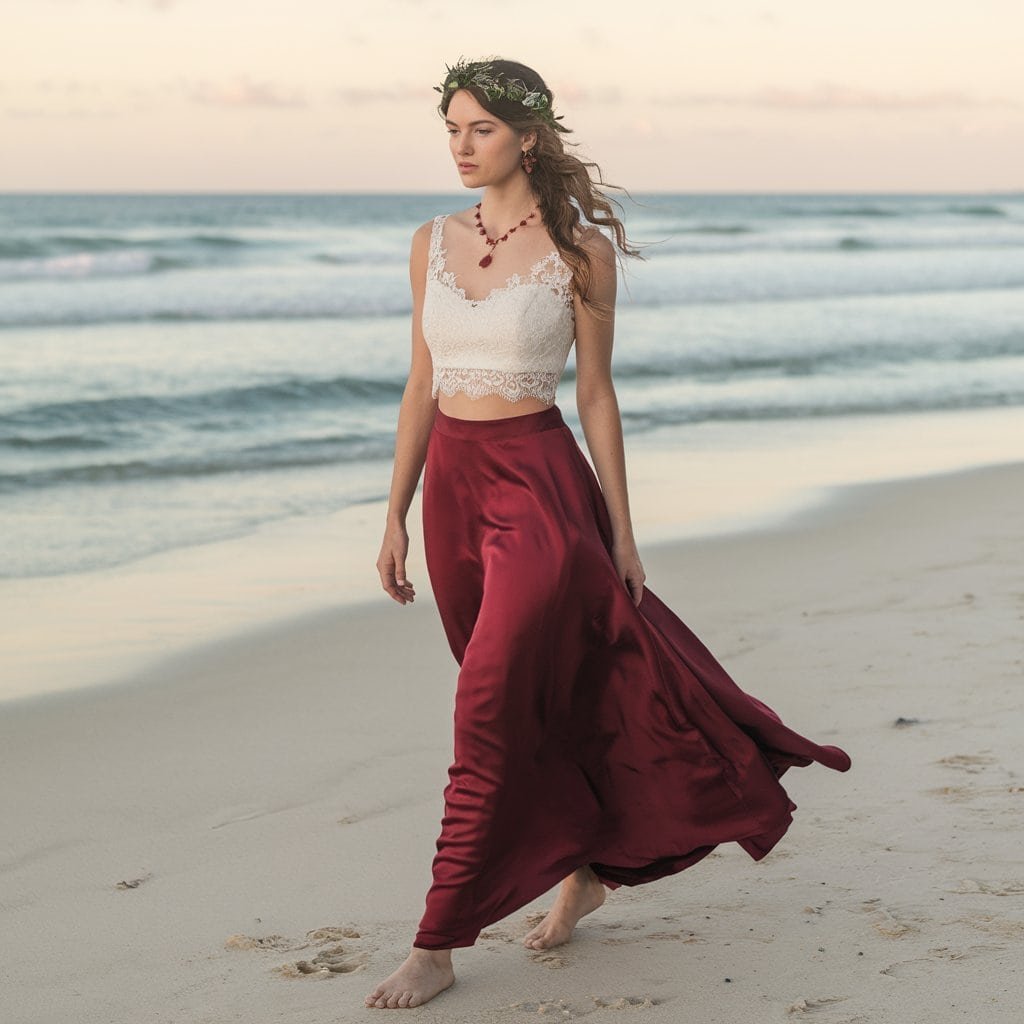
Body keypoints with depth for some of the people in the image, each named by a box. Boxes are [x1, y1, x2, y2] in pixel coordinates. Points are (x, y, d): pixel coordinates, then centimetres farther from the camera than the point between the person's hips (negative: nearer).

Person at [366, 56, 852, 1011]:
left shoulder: (579, 249, -6)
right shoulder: (433, 243, 7)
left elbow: (595, 394, -3)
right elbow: (422, 388, 11)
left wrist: (620, 529, -1)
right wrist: (396, 517, 9)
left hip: (539, 480, -5)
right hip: (453, 484, 6)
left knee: (491, 714, -10)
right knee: (539, 700, 16)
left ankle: (439, 945, -4)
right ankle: (585, 866, 36)